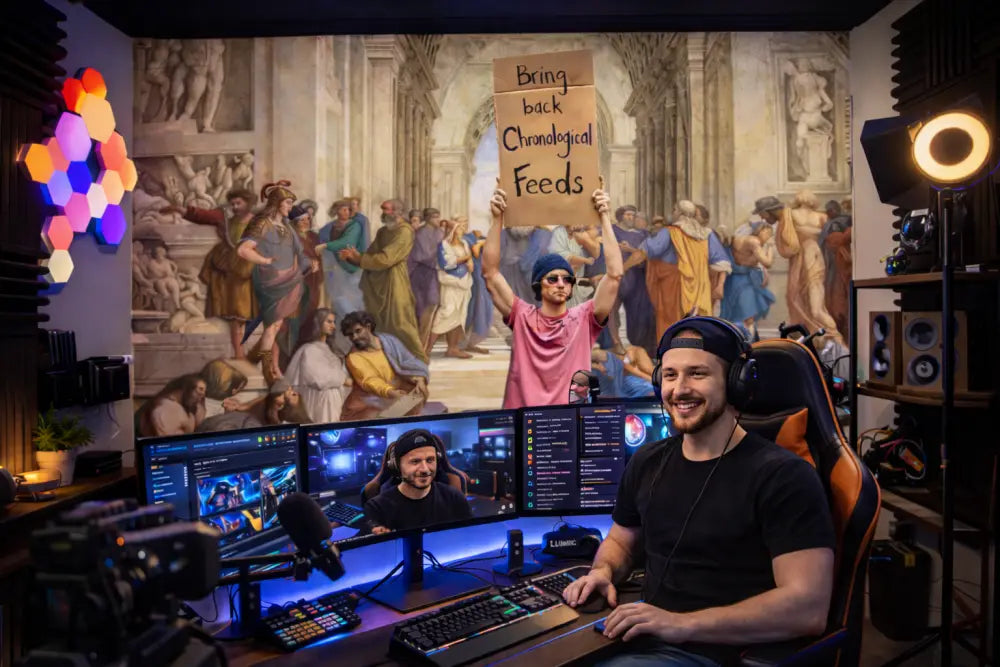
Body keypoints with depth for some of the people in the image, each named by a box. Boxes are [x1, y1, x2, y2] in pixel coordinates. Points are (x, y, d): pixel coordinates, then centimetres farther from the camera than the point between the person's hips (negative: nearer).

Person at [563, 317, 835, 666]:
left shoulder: (783, 476, -12)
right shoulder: (646, 463, 8)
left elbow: (808, 608, -19)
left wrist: (683, 623, -24)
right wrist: (603, 571, -1)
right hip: (638, 638, 6)